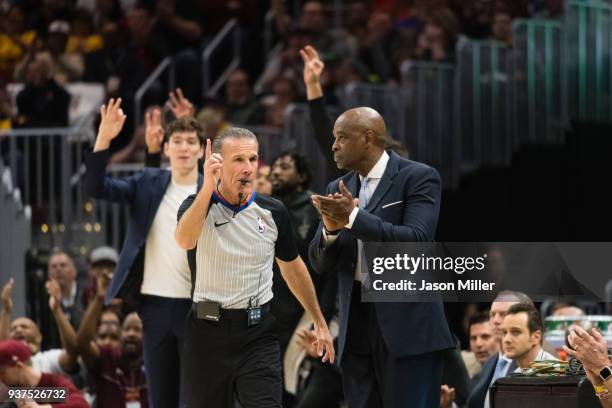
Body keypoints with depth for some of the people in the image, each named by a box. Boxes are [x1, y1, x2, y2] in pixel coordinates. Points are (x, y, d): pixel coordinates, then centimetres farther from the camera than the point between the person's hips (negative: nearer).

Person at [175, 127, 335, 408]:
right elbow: (185, 240, -29)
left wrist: (319, 322, 21)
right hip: (208, 332, -1)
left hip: (257, 333, 1)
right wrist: (208, 187, -36)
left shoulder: (273, 212, 2)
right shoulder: (198, 205, -5)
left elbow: (292, 268, 17)